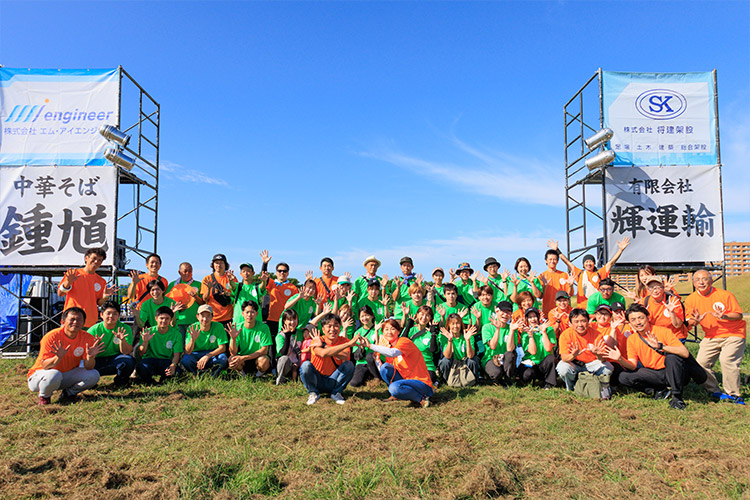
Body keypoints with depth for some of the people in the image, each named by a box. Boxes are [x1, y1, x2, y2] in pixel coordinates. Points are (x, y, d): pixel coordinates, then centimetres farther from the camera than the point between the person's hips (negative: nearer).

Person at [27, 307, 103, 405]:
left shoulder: (87, 338, -10)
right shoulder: (52, 337, -20)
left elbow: (88, 367, -11)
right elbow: (44, 366, -21)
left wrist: (90, 356, -33)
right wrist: (58, 358, -41)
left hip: (67, 375, 4)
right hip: (41, 374, -4)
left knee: (94, 375, -18)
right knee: (54, 375, -38)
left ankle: (69, 393, 9)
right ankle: (44, 396, -4)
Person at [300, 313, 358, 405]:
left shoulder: (344, 341, -7)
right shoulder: (317, 341, -15)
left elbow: (345, 357, -30)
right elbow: (323, 353, -39)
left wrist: (324, 346, -29)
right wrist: (348, 344, -41)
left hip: (333, 382, 1)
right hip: (316, 381, -1)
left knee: (349, 365, -24)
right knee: (306, 365, -30)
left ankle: (336, 393, -2)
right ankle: (313, 393, -3)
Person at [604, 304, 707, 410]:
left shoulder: (664, 331, -15)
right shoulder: (631, 339, -1)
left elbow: (685, 353, -26)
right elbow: (632, 365, -6)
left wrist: (661, 346, -39)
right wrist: (620, 359, -27)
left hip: (672, 372, -4)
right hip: (654, 373, 4)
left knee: (672, 357, -34)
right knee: (624, 377, -16)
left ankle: (677, 396, -18)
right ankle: (662, 390, -4)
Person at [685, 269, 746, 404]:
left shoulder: (725, 295, -10)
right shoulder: (691, 299, -2)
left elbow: (739, 315, -11)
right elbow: (689, 323, -2)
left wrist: (724, 316, -30)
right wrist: (695, 321, -25)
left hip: (733, 334, -4)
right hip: (710, 336, 4)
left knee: (727, 360, -22)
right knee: (701, 362, -7)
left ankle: (733, 395, -5)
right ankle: (715, 391, 13)